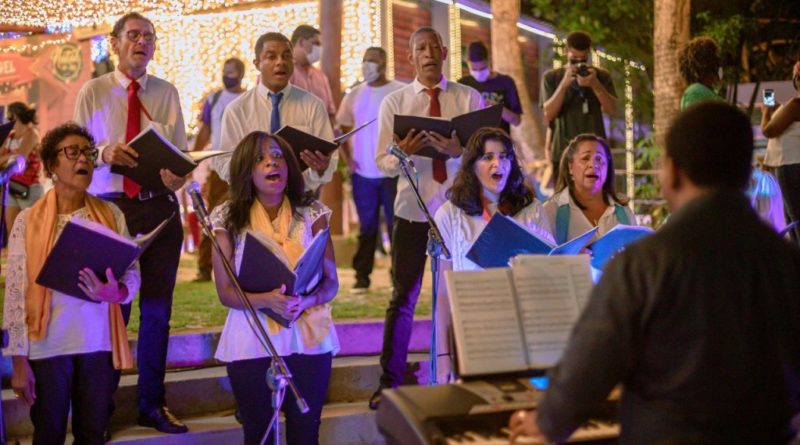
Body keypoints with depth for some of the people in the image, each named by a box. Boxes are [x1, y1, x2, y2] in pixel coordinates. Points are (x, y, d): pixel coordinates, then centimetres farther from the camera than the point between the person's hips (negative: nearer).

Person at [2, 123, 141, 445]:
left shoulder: (111, 215, 4)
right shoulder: (29, 220, -4)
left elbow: (133, 272, 6)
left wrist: (117, 292, -18)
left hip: (99, 342, 2)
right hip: (47, 345, -2)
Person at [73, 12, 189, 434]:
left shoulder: (167, 93, 6)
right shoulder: (93, 92, 1)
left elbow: (180, 152, 3)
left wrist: (177, 176, -19)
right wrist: (105, 152, -23)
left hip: (159, 206, 2)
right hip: (109, 205, -2)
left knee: (157, 308, 10)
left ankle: (152, 404, 24)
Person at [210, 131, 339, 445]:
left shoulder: (311, 213, -1)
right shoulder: (228, 218, -4)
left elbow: (331, 282, -2)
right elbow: (226, 292, -6)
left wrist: (305, 301, -24)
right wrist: (266, 301, -25)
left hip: (308, 339, 1)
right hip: (251, 343, 0)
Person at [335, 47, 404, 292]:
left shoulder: (400, 92, -2)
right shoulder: (355, 94, 10)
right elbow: (343, 127, 16)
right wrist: (347, 158, 5)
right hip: (362, 173, 3)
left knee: (396, 225, 1)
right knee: (367, 226, 9)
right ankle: (362, 276, 14)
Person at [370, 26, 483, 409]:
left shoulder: (469, 98, 4)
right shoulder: (394, 103, 4)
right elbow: (383, 162, 0)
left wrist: (459, 151, -24)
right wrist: (403, 154, -22)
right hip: (412, 208, 0)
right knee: (403, 297, 5)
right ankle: (389, 381, 15)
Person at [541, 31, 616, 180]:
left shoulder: (601, 76, 9)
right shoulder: (551, 77, 7)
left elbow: (611, 109, -2)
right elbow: (549, 114, -4)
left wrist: (595, 85, -18)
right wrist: (564, 84, -17)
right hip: (563, 152, 0)